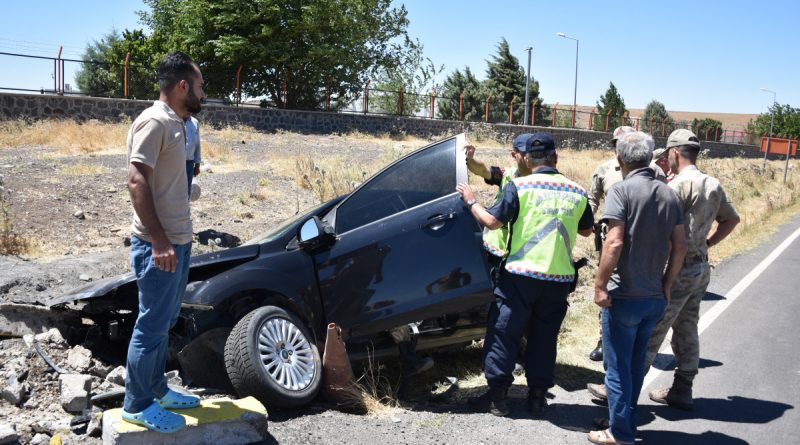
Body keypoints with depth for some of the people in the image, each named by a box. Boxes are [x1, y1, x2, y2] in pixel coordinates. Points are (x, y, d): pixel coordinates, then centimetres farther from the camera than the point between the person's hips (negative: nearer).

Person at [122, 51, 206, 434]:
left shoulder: (174, 123, 14)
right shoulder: (154, 121, -15)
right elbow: (136, 180, -22)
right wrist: (158, 241, -25)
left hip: (178, 240, 10)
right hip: (159, 245, -9)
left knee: (164, 322, 18)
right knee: (152, 325, 0)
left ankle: (156, 389, 31)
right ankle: (137, 405, 14)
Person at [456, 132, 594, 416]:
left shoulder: (519, 186, -7)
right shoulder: (576, 192, 5)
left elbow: (492, 221, -8)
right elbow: (586, 230, 18)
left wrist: (471, 201, 7)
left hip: (521, 274, -4)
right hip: (559, 279, 4)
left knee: (503, 334, 6)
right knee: (544, 338, 15)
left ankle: (497, 396, 10)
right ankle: (538, 396, 22)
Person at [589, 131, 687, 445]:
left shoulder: (622, 190, -13)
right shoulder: (668, 194, 7)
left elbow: (615, 242, -21)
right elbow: (680, 246, 8)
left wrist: (600, 284, -16)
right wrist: (666, 286, 15)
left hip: (625, 296, -7)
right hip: (655, 297, 7)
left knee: (618, 366, 5)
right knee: (636, 363, 20)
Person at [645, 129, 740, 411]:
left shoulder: (680, 183, -17)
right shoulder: (714, 185, 9)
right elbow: (731, 220, 21)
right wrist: (707, 243, 16)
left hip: (679, 269, -8)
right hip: (701, 268, 8)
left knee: (651, 331, -2)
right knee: (687, 330, 15)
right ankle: (681, 391, 24)